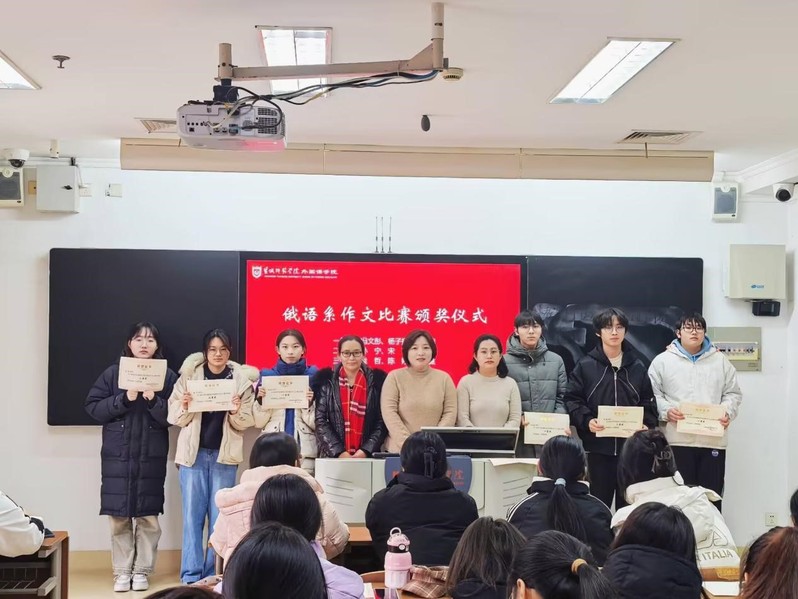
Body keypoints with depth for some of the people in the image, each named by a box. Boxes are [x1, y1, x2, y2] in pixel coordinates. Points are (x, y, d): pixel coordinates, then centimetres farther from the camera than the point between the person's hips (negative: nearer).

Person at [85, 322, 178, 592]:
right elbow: (92, 407, -2)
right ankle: (122, 572, 14)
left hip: (152, 456, 0)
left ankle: (142, 571, 14)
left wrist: (153, 399, -20)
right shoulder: (113, 373, 3)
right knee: (119, 517, 3)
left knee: (149, 517, 3)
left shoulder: (167, 376, 1)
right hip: (117, 456, 1)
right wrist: (125, 399, -13)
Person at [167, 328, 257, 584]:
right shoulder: (189, 375, 1)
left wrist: (236, 412, -17)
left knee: (220, 516, 4)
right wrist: (185, 406, -18)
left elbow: (246, 423, 3)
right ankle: (191, 575, 8)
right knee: (192, 515, 2)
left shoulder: (242, 378, 1)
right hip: (194, 453, 0)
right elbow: (175, 417, 2)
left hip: (224, 456, 0)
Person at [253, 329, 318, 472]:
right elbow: (259, 422, 7)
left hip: (304, 451, -1)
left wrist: (309, 403, -14)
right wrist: (261, 400, -9)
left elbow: (316, 424, 2)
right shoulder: (266, 376, 5)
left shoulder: (313, 376, 3)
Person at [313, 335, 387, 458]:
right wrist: (339, 452, -11)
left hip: (367, 456, 0)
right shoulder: (326, 380, 3)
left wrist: (365, 451, -10)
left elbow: (382, 422, 1)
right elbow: (320, 421, -2)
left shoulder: (377, 380, 2)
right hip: (332, 456, 0)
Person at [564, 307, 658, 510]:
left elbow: (649, 401, 10)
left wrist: (647, 425, -7)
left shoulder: (637, 366, 9)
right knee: (599, 500, 4)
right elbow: (572, 399, -1)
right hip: (598, 446, -2)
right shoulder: (586, 365, 1)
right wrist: (587, 421, -17)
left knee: (628, 501, 8)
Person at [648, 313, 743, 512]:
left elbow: (733, 393, 14)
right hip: (677, 439, -2)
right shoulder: (662, 361, 6)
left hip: (712, 439, 2)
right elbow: (651, 393, 4)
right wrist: (666, 410, -12)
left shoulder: (720, 361, 13)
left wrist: (728, 412, -4)